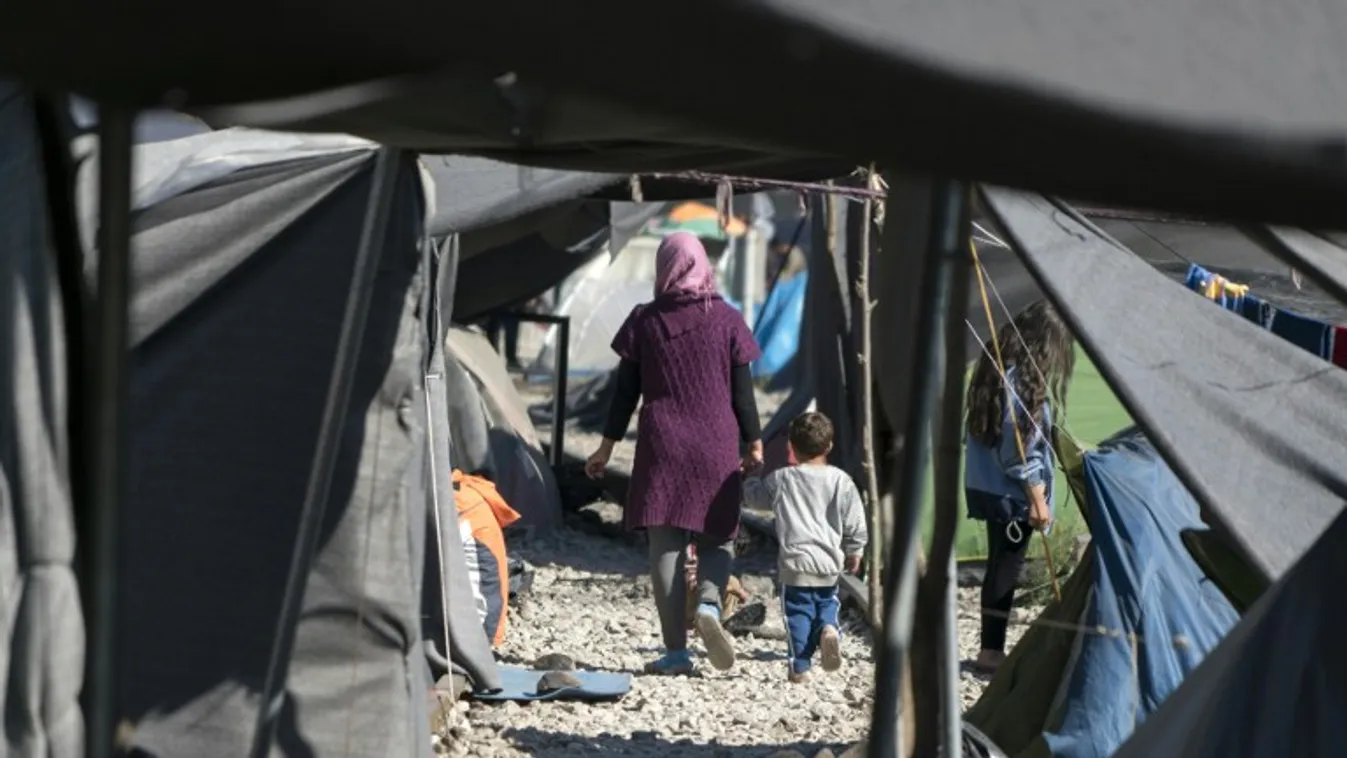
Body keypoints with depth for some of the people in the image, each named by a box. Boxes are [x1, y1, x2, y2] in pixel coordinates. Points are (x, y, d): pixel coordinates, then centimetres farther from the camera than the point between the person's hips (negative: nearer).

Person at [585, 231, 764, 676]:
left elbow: (626, 391, 4)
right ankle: (709, 602, -18)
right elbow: (742, 392, 1)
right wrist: (754, 443, 11)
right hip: (716, 448, 0)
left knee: (665, 545, 2)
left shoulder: (644, 321, 2)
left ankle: (676, 650, -2)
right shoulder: (727, 320, 1)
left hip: (661, 447, 0)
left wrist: (608, 445, 11)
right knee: (717, 538, 12)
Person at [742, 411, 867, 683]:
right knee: (827, 604, 20)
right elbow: (855, 524, 2)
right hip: (829, 563, 2)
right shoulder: (841, 481, -2)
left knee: (798, 613, 5)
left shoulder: (781, 480, -3)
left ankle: (800, 667, 1)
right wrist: (854, 553, 17)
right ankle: (829, 629, -10)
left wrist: (752, 476, 31)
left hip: (795, 562, -2)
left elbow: (751, 496, 12)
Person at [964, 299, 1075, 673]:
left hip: (983, 486, 9)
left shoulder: (995, 368, 9)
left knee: (1000, 564, 14)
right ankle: (992, 650, 1)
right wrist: (1038, 500, -13)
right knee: (1007, 566, -2)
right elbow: (1022, 449, -19)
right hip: (1011, 492, -9)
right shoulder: (1022, 381, -19)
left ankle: (991, 648, 19)